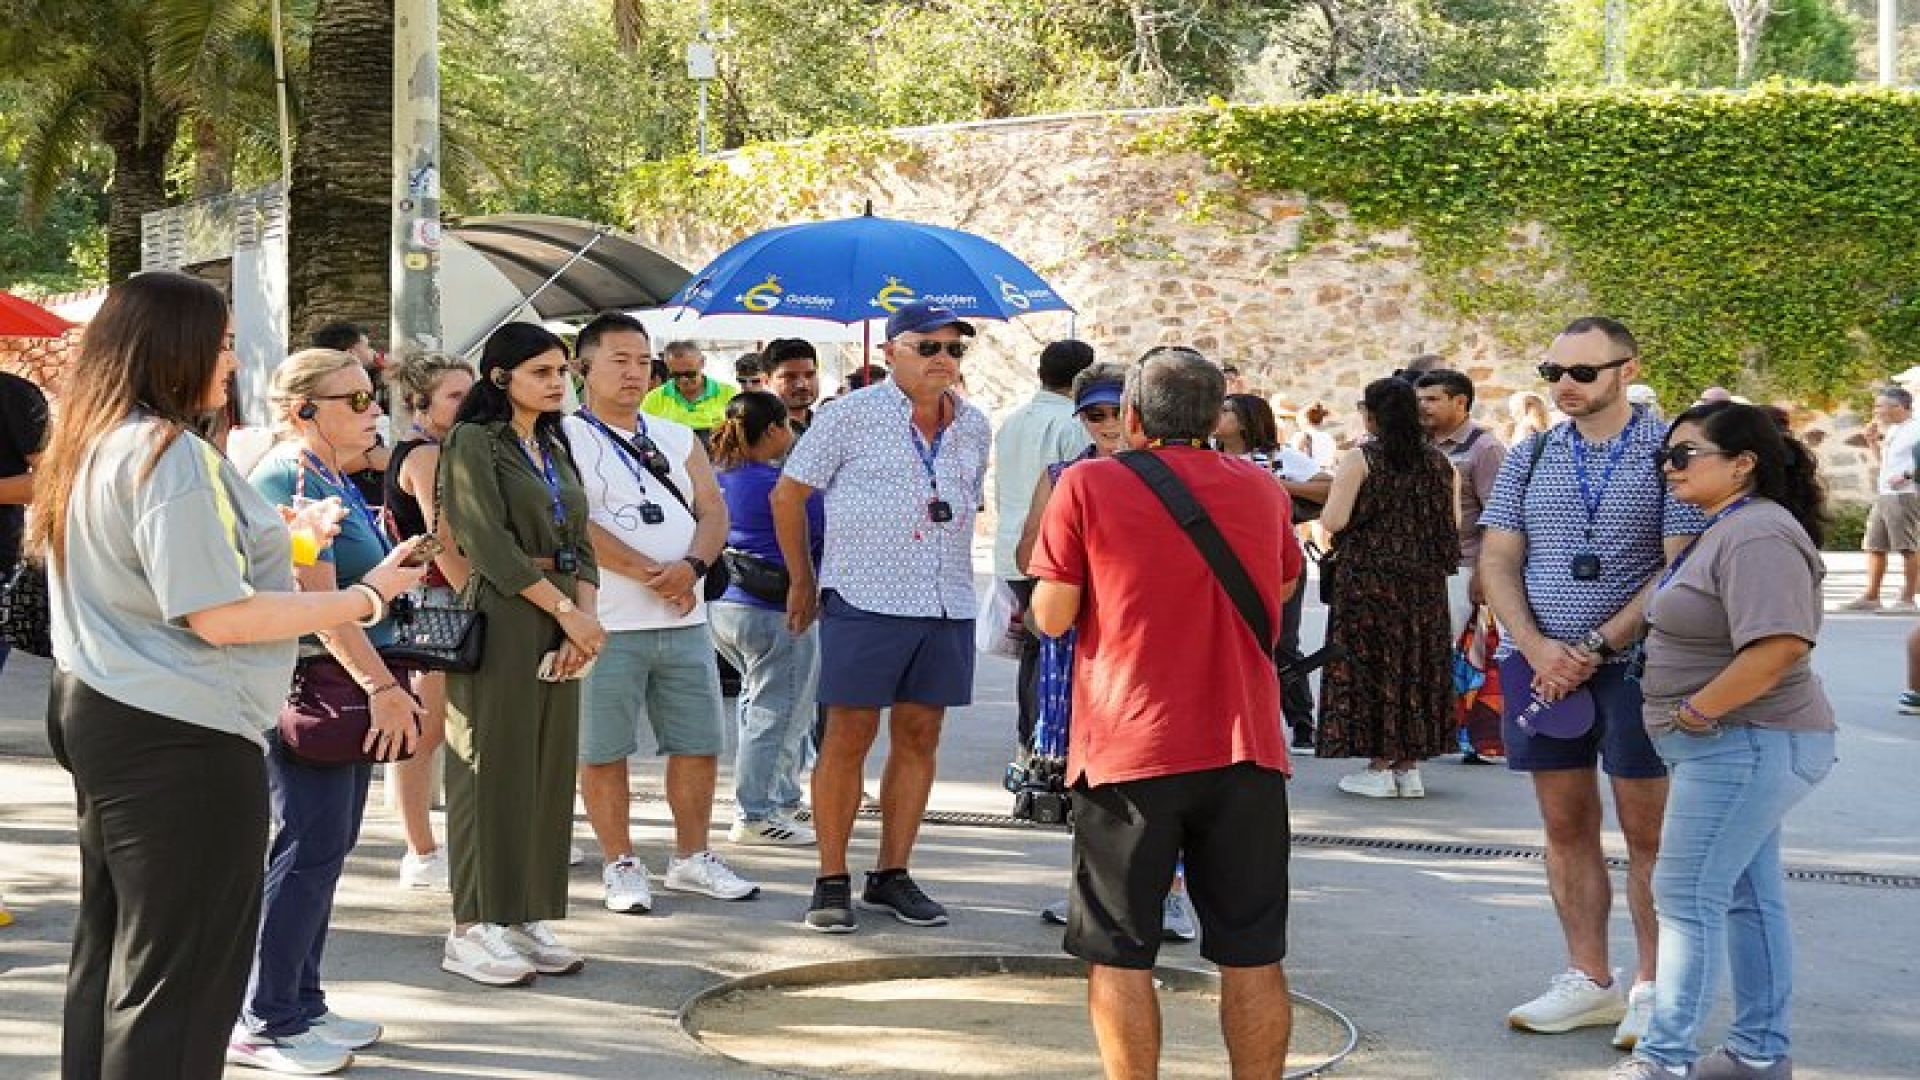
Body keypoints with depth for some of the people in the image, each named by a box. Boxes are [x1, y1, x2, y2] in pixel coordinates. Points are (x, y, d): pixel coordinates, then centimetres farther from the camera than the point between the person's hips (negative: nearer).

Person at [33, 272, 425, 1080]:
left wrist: (282, 538, 22)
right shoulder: (169, 453, -19)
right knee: (182, 977, -1)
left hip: (97, 710, 10)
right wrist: (367, 596, -16)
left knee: (111, 950, 19)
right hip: (180, 737, -10)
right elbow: (219, 617, -23)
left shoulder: (92, 446, 11)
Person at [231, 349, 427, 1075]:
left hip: (350, 687, 10)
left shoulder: (337, 481, 14)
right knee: (308, 852, -6)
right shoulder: (290, 478, -15)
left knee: (325, 850, 13)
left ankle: (301, 1005, 21)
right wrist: (382, 685, -25)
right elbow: (318, 597, -23)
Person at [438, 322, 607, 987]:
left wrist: (584, 619, -5)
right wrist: (567, 611, -14)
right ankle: (472, 931, 0)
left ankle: (527, 918, 14)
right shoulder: (473, 442, -5)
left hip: (559, 626, 7)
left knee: (549, 769, 7)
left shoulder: (555, 447, 18)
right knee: (494, 766, -5)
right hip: (500, 621, -7)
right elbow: (492, 545, -15)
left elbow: (579, 545, 12)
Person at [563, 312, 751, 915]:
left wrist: (692, 566, -13)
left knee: (699, 745, 9)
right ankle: (621, 867, 13)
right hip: (608, 625, -5)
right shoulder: (565, 439, -3)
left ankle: (691, 859, 23)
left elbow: (713, 510, 8)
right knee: (604, 751, 1)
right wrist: (653, 576, -15)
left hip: (685, 621, 5)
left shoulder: (677, 439, 17)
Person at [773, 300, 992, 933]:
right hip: (866, 599, -5)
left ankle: (891, 875, 16)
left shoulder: (974, 427, 12)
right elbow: (787, 495, 4)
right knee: (849, 738, -3)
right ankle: (832, 882, 5)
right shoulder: (852, 416, -3)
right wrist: (802, 581, 8)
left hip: (947, 606, 5)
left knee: (919, 738, 7)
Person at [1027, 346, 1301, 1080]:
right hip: (1245, 745, 3)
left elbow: (1053, 616, -4)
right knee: (1252, 955, 9)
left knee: (1120, 956, 6)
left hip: (1127, 748, -3)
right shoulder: (1262, 490, 7)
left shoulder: (1088, 485, -5)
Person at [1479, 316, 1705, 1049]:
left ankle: (1652, 989, 9)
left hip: (1634, 662, -4)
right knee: (1565, 827, 9)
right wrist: (1536, 647, -9)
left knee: (1647, 832, 1)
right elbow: (1497, 560, 7)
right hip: (1538, 662, 4)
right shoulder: (1529, 457, 9)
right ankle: (1588, 980, 17)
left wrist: (1594, 648, -15)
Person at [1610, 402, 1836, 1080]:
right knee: (1750, 896, 15)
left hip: (1743, 744, -11)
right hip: (1740, 744, 11)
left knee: (1688, 897, -7)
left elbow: (1780, 645, -30)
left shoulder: (1758, 535, -20)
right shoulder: (1724, 528, 14)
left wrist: (1693, 712, -22)